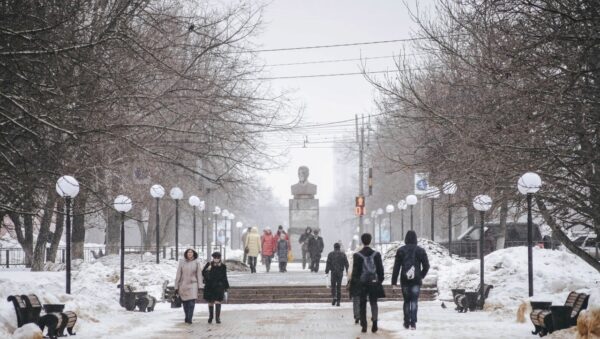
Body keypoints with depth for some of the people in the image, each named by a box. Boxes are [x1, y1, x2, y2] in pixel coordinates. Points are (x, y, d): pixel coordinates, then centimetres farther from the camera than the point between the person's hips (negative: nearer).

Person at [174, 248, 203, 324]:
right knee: (185, 303, 4)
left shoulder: (196, 263, 2)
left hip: (192, 284, -1)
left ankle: (189, 319, -11)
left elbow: (199, 275, 5)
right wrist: (176, 286, 4)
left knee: (192, 302, -13)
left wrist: (199, 286, 0)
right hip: (183, 284, 1)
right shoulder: (182, 262, 1)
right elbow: (178, 275, 4)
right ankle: (187, 317, 22)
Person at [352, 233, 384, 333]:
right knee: (373, 302, 10)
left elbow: (355, 271, -5)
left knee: (362, 305, 8)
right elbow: (380, 269, 3)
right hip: (374, 283, 1)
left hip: (362, 283, -1)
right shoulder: (376, 254, 0)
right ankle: (375, 319, -14)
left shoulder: (357, 255, -7)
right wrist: (380, 280, 12)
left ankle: (364, 325, 6)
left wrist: (354, 282, 3)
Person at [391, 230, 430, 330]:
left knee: (406, 301, 12)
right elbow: (426, 266, 2)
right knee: (414, 301, -1)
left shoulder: (400, 251, 0)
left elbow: (396, 267, -1)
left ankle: (407, 323, 15)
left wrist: (394, 281, 1)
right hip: (416, 280, -1)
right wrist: (421, 276, 18)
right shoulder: (420, 251, 0)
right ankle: (413, 323, -13)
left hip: (405, 280, 1)